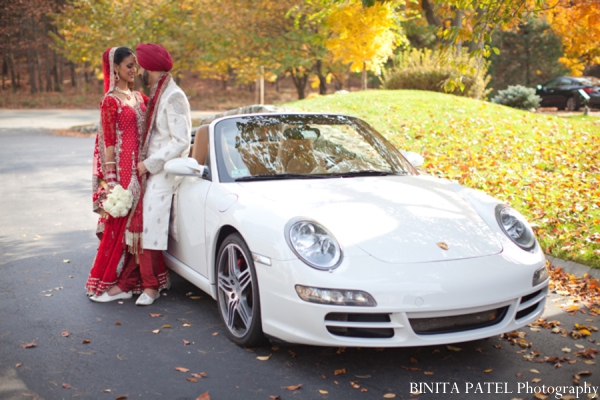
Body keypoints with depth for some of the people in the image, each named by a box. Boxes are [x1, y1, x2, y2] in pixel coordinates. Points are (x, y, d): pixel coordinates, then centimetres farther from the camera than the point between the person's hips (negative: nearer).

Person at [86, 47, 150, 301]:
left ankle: (125, 281, 20)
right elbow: (108, 143, -10)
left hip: (140, 170, 7)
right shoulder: (111, 101, -7)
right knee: (119, 226, -2)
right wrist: (110, 180, -13)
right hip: (122, 171, -7)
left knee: (135, 225, 9)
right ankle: (103, 284, 9)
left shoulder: (140, 98, 13)